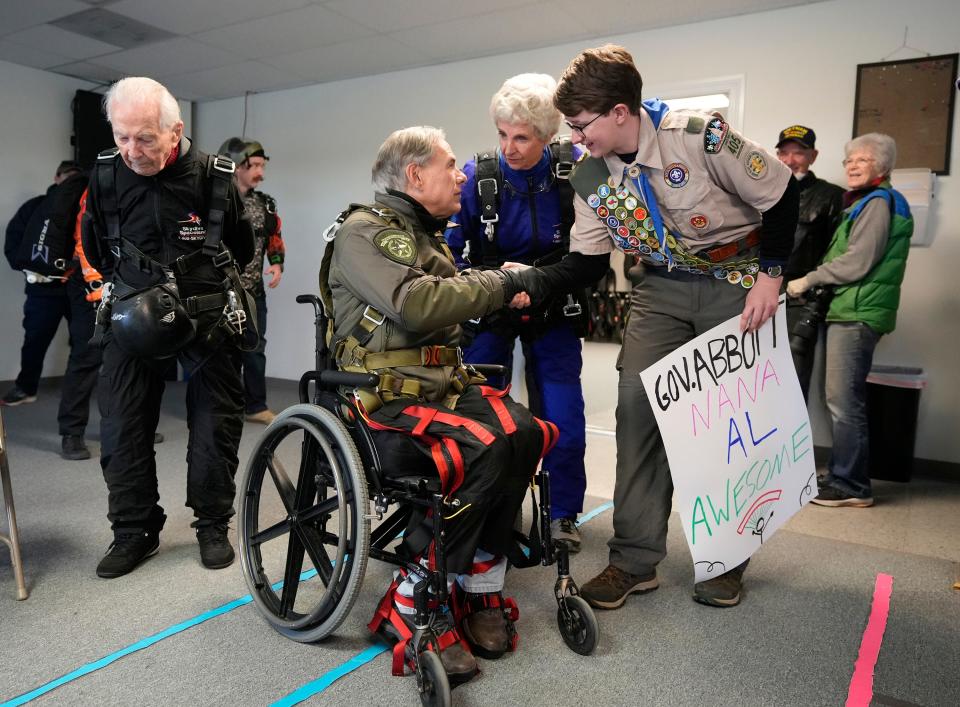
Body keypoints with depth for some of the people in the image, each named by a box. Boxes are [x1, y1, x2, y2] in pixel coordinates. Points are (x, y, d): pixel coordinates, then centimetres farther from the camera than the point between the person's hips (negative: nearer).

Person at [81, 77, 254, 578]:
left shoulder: (216, 179, -12)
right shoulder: (105, 176, -6)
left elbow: (241, 252, 4)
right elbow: (95, 251, 10)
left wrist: (197, 291, -1)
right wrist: (133, 295, 1)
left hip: (208, 317, -1)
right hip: (132, 318, 2)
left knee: (215, 427, 5)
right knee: (122, 431, 2)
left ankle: (212, 525, 22)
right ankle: (134, 532, 19)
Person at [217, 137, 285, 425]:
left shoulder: (265, 204, 10)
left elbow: (275, 240, 16)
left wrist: (277, 264, -2)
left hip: (254, 292, 5)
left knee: (255, 349, 10)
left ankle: (256, 406, 21)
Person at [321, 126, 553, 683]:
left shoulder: (428, 236, 22)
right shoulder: (362, 232, -6)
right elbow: (414, 305, -23)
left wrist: (501, 293, 7)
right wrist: (503, 284, -15)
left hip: (444, 382, 7)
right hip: (387, 395, -7)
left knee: (523, 433, -22)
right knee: (483, 449, -31)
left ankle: (480, 586, -8)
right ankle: (410, 608, -15)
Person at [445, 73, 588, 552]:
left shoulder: (575, 169, -11)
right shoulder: (477, 176, -12)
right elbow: (450, 252, -6)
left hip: (554, 311, 0)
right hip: (489, 310, 0)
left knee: (563, 420, -2)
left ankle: (563, 514, 21)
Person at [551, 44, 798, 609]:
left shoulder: (699, 135, -22)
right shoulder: (589, 178, -5)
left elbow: (781, 194, -12)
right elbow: (586, 261, -1)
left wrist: (770, 274, -15)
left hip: (737, 283, -4)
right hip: (662, 289, 4)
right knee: (637, 406, -8)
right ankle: (635, 560, 0)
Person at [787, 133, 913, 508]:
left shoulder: (877, 203, -8)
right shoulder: (866, 202, 23)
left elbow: (857, 263, -16)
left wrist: (808, 281, -8)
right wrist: (815, 283, 13)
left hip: (856, 314, -10)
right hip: (849, 311, 10)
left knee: (844, 401, -9)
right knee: (842, 399, 13)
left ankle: (850, 486, -2)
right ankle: (843, 476, 22)